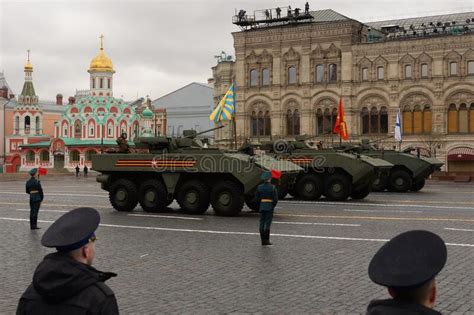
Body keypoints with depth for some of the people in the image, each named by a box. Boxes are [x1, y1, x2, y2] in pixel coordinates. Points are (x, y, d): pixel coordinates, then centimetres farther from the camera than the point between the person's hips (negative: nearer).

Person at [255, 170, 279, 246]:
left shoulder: (259, 187, 0)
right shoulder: (273, 187, -9)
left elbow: (257, 198, 2)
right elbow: (276, 199, -10)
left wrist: (260, 206, 14)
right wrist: (273, 206, 5)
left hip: (262, 207, 4)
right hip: (269, 207, -3)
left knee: (262, 223, 8)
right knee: (268, 223, -3)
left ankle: (263, 240, 11)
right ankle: (266, 240, -7)